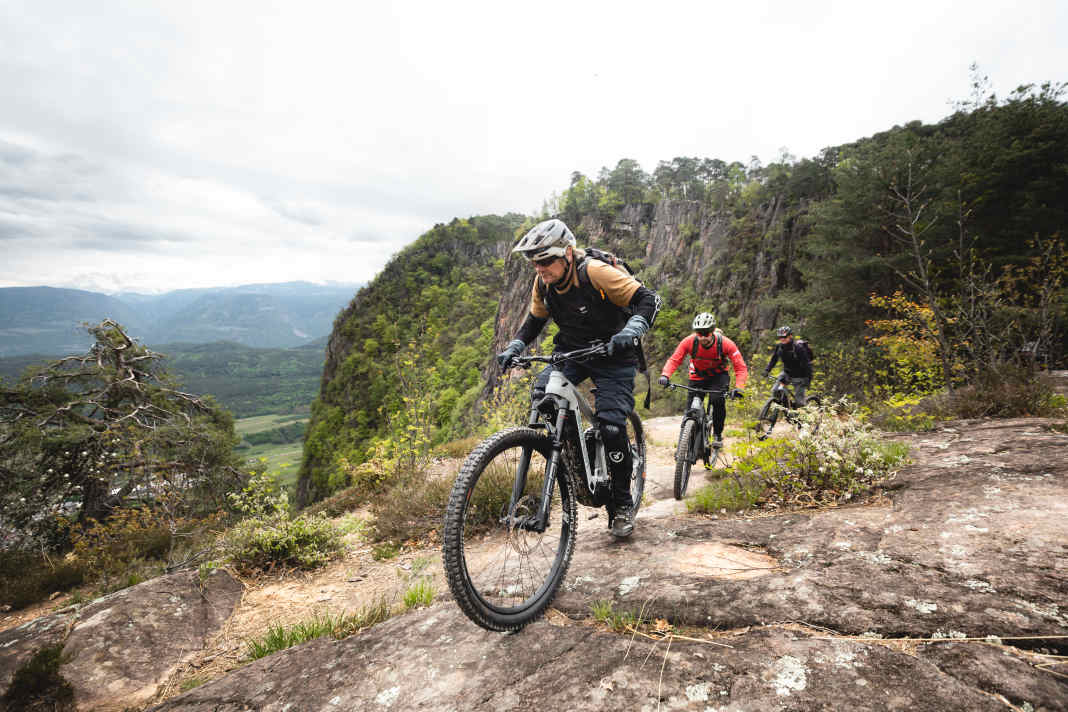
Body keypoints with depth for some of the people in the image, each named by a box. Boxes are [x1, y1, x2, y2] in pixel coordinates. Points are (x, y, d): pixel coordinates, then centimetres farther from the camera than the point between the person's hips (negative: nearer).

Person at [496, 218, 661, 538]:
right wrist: (514, 347, -5)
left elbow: (648, 299, -23)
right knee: (542, 393, -22)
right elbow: (535, 319, 10)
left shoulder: (596, 272, -25)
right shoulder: (543, 283, -7)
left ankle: (622, 505, 6)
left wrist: (631, 330, -40)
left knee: (612, 426, -14)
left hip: (612, 355, -5)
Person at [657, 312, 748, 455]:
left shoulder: (725, 343, -28)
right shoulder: (689, 342, -25)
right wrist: (665, 375, -42)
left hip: (719, 375, -1)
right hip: (697, 376, 2)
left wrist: (738, 387, -42)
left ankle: (718, 434, -4)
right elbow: (674, 360, -23)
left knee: (718, 401, -27)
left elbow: (741, 368, -26)